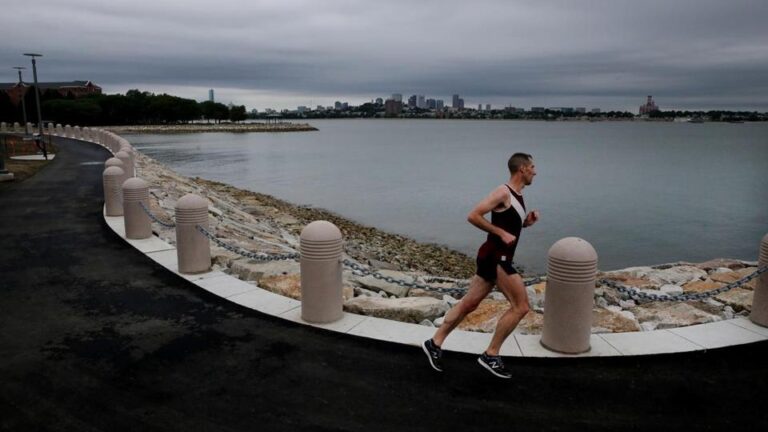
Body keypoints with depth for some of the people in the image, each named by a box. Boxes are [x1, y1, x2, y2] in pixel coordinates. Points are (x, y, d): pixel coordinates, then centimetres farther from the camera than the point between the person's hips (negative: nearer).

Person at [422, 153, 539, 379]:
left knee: (469, 304, 11)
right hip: (494, 257, -9)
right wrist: (502, 233, -19)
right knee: (521, 307, -6)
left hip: (496, 258, 9)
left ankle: (435, 343, 17)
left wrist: (527, 221, 8)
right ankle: (491, 355, 1)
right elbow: (473, 216, -19)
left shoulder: (517, 195, 17)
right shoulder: (503, 192, -13)